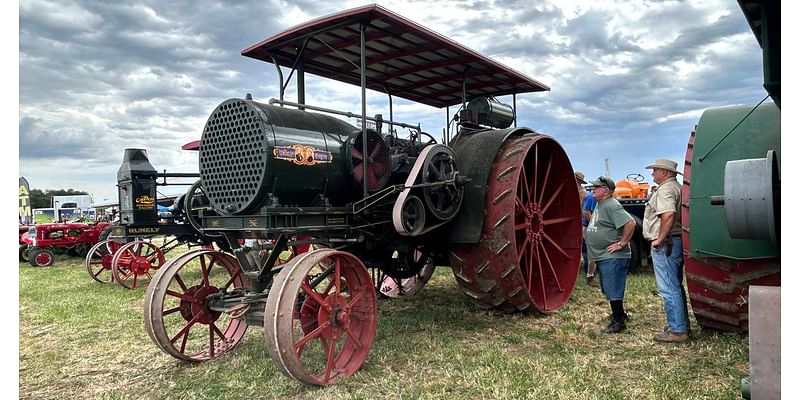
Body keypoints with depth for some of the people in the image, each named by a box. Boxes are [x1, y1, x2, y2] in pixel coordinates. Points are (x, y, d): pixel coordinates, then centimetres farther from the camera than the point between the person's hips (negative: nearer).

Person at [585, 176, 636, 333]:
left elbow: (630, 223, -28)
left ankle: (618, 322, 6)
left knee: (613, 291, -4)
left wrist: (621, 243, -22)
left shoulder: (612, 206, -18)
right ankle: (619, 314, 34)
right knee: (609, 290, 20)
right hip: (602, 256, 10)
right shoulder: (600, 204, 14)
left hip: (612, 257, -10)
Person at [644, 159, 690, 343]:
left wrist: (659, 239, -23)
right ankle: (682, 325, 26)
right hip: (677, 242, 11)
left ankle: (677, 331, -2)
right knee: (676, 286, 17)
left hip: (665, 244, -11)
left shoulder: (665, 189, -14)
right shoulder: (677, 187, 19)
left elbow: (668, 214, -30)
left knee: (669, 288, -6)